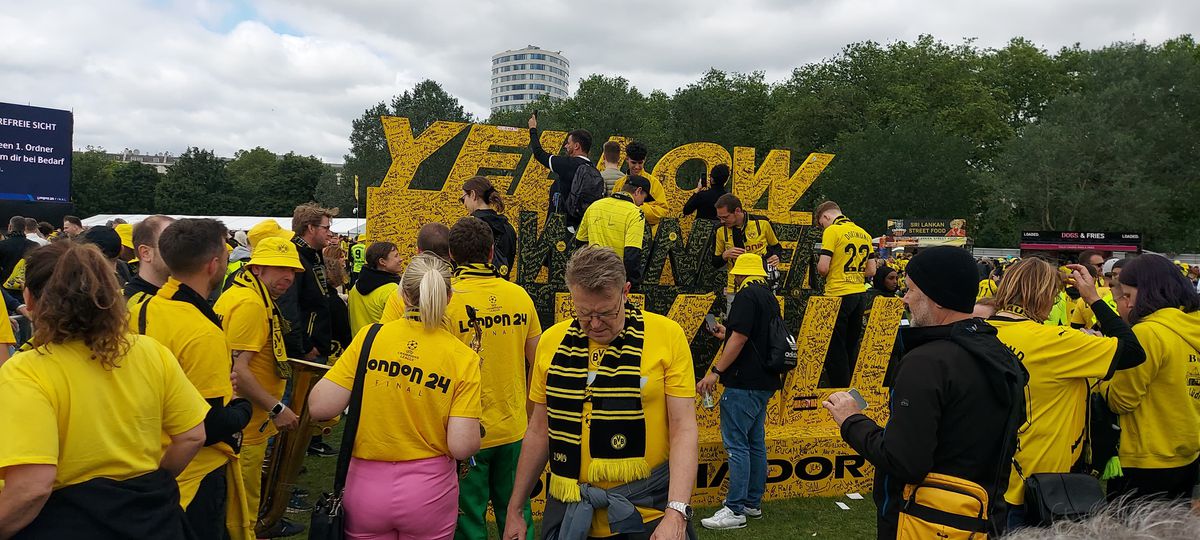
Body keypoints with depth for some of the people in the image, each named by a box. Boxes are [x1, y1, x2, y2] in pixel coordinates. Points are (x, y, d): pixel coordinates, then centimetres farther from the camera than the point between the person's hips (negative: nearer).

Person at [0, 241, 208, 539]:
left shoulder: (24, 372, -19)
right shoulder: (151, 352, -6)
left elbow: (32, 487, -25)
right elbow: (192, 436, 0)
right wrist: (149, 484, 13)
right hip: (151, 514, 4)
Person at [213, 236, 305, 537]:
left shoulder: (241, 293, 11)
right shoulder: (250, 303, -22)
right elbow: (236, 369, -28)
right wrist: (277, 408, -24)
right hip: (246, 422, -11)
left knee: (248, 491, 27)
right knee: (244, 497, 4)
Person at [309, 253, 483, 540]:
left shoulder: (369, 338, -9)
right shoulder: (463, 357, -11)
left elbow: (319, 407, -10)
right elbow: (462, 447, -17)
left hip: (365, 485, 1)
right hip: (429, 492, 0)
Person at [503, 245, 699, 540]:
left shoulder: (667, 335, -9)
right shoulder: (551, 341, 1)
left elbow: (683, 429, -10)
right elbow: (539, 430, 9)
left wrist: (676, 514, -19)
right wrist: (514, 510, 12)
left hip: (646, 515, -2)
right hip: (567, 512, 3)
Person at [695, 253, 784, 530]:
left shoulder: (746, 295, -12)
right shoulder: (769, 297, 17)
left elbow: (739, 339, -20)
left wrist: (715, 371, -19)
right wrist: (727, 335, 34)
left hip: (744, 382, -10)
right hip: (764, 382, 10)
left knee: (736, 443, -7)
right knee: (756, 442, 14)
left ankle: (735, 510, -5)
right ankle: (753, 502, 22)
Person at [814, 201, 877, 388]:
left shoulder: (832, 231, -10)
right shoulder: (864, 233, 12)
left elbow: (823, 268, -17)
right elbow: (871, 270, 13)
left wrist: (820, 270, 5)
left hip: (839, 295, -7)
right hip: (860, 294, 7)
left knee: (835, 348, 1)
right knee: (852, 346, 16)